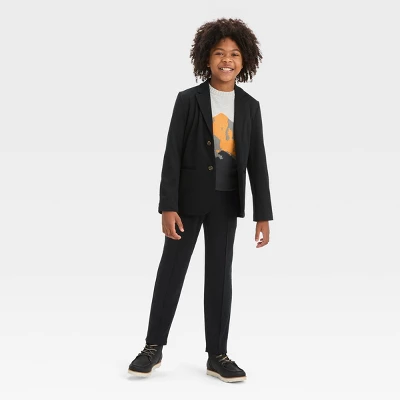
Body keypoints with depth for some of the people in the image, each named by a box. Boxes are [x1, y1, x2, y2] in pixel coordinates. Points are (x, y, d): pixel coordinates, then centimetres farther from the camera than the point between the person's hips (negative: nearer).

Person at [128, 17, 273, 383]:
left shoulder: (250, 106, 3)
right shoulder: (188, 100, -3)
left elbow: (257, 162, 2)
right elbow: (172, 155, -6)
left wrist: (263, 215, -2)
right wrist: (167, 207, -13)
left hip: (226, 201, 2)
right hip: (189, 197, -2)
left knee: (220, 274, 6)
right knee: (171, 270, 5)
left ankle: (217, 355, 15)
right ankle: (154, 347, 18)